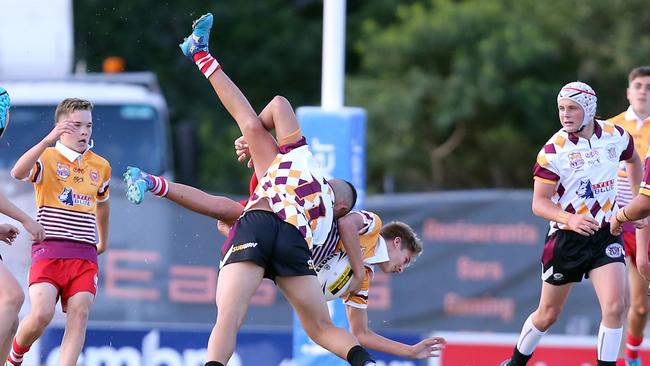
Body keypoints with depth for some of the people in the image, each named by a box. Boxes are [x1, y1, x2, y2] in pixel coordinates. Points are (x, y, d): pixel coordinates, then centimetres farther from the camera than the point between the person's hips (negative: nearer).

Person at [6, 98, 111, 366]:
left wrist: (103, 241, 39)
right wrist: (49, 140, -31)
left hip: (85, 255, 5)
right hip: (49, 250, -4)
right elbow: (18, 172, -24)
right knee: (41, 314, -18)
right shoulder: (47, 158, -1)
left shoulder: (101, 167, 15)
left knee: (79, 315, -11)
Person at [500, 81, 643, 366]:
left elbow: (633, 160, 20)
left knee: (614, 306, -18)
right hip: (566, 237, -2)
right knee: (548, 314, 10)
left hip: (606, 235, 2)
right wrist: (570, 219, -32)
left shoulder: (616, 136, -5)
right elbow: (539, 203, -15)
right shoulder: (554, 150, -15)